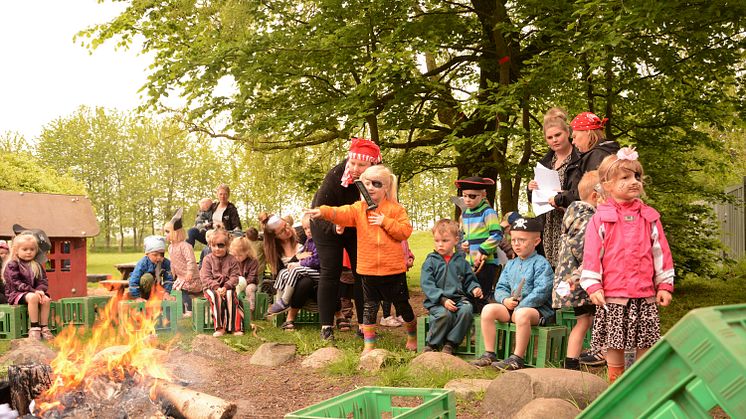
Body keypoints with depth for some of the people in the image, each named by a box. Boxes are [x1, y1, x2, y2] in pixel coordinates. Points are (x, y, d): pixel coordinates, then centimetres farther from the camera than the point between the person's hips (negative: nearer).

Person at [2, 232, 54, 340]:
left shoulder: (37, 265, 12)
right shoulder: (12, 265, -5)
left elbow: (43, 281, 8)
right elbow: (16, 283, -15)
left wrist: (40, 290, -16)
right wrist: (33, 291, -24)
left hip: (35, 292, 5)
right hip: (16, 294, -5)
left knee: (46, 299, -24)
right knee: (33, 297, -35)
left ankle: (44, 328, -16)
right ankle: (34, 328, -30)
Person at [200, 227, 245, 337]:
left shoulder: (232, 260, 4)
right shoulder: (207, 260, 1)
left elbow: (234, 277, -3)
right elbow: (206, 278, -6)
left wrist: (225, 287, -21)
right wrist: (216, 287, -21)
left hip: (227, 287, 1)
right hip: (211, 287, -1)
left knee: (231, 296, -30)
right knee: (216, 297, -33)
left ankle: (235, 327, -28)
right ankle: (220, 327, -32)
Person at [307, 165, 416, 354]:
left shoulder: (396, 209, -3)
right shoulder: (359, 208, 1)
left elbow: (406, 231, -10)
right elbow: (341, 213, -17)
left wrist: (385, 222, -18)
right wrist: (324, 211, -36)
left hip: (393, 269, -2)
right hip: (368, 268, 2)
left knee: (402, 304, 12)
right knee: (369, 306, 9)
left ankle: (413, 335, 34)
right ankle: (369, 343, 18)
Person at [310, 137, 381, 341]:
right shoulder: (335, 176, -32)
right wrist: (334, 226, -48)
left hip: (358, 230, 3)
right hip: (329, 228, -3)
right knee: (330, 272, -4)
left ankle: (364, 324, 9)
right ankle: (326, 326, 1)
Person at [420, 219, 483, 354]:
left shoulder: (461, 262, 15)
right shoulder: (431, 262, 4)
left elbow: (469, 280, 22)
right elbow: (427, 285, -5)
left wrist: (474, 288, -3)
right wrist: (443, 299, -17)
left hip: (459, 299, 3)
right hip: (437, 302, -3)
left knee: (467, 310, -29)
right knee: (444, 314, -34)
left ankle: (450, 344, -16)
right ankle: (431, 345, -12)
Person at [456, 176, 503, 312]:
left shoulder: (488, 212, -10)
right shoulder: (465, 214, 13)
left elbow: (497, 235, -16)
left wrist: (482, 251, -19)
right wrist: (464, 243, 7)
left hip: (486, 262, -8)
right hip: (470, 262, 8)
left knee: (480, 298, -7)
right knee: (470, 296, 13)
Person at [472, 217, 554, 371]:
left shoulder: (541, 264, -5)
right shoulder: (511, 264, 18)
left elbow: (541, 291, -16)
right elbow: (500, 288, 14)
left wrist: (520, 306, -21)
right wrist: (505, 300, -9)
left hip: (538, 309, -7)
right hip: (511, 307, 7)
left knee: (522, 314, -40)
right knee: (488, 309, -15)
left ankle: (517, 359, -31)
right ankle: (489, 354, -11)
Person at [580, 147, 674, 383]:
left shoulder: (649, 217, 7)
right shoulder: (600, 219, -2)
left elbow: (661, 252, 9)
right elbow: (591, 254, -3)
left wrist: (664, 285, 7)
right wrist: (593, 286, -9)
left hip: (645, 294, 2)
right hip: (613, 295, -2)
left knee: (646, 344, 6)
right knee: (614, 344, 5)